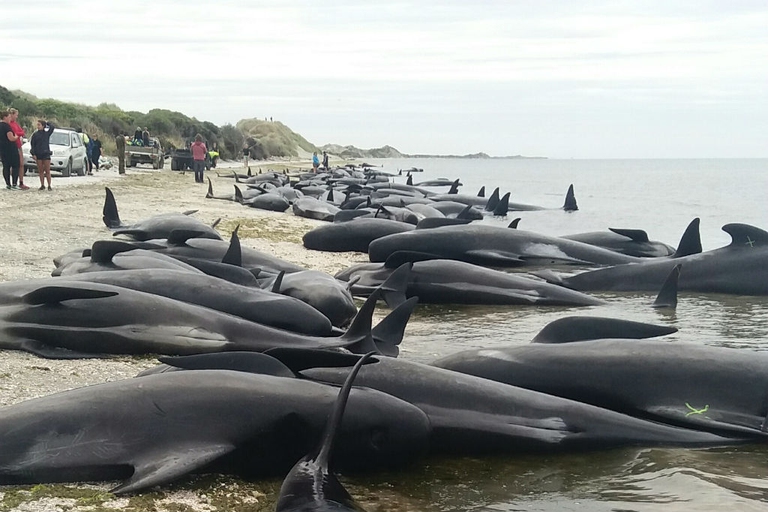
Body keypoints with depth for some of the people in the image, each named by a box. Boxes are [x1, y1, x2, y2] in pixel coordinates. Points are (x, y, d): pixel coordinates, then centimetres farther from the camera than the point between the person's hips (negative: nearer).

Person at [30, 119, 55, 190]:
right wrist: (33, 154, -4)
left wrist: (47, 123, 2)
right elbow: (32, 145, 4)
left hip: (46, 154, -2)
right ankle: (42, 185, 12)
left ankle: (49, 186, 2)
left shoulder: (47, 133, 3)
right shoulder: (35, 134, 5)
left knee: (47, 171, -1)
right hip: (38, 155, 2)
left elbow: (52, 127, -12)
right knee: (40, 171, 6)